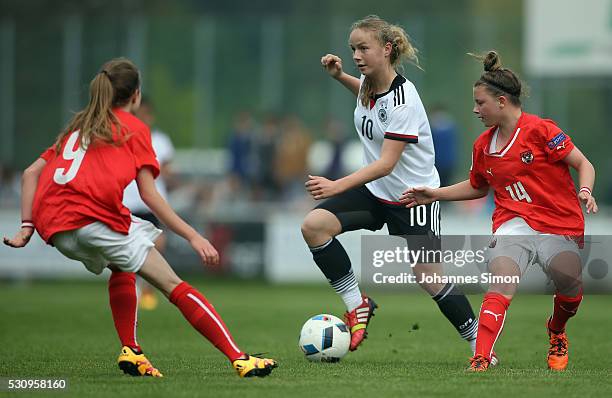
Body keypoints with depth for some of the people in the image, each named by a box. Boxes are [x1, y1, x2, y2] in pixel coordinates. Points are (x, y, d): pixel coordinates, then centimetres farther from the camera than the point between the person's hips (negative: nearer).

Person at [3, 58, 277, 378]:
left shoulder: (76, 127, 30)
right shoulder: (135, 128, 14)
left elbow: (31, 173, 22)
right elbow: (149, 195, 5)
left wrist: (26, 227, 17)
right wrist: (193, 237, 5)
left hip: (53, 226, 6)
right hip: (97, 217, -6)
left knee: (121, 266, 33)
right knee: (173, 286, -5)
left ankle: (130, 352, 20)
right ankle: (239, 359, -15)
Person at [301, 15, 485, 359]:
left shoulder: (403, 99, -25)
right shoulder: (369, 83, -1)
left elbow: (386, 163, -30)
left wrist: (337, 186, -40)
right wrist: (340, 76, 10)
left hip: (413, 196, -7)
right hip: (375, 191, 7)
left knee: (430, 279, -4)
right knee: (314, 225, -15)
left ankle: (480, 346, 14)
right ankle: (357, 304, -7)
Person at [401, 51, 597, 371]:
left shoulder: (540, 130, -8)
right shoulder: (484, 145, 11)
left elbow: (584, 165, -5)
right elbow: (477, 187, 30)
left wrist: (585, 192, -23)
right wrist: (436, 194, 22)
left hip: (559, 225, -3)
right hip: (513, 221, 3)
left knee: (571, 292, -8)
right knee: (500, 282, -23)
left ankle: (556, 333, 30)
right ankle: (480, 362, -36)